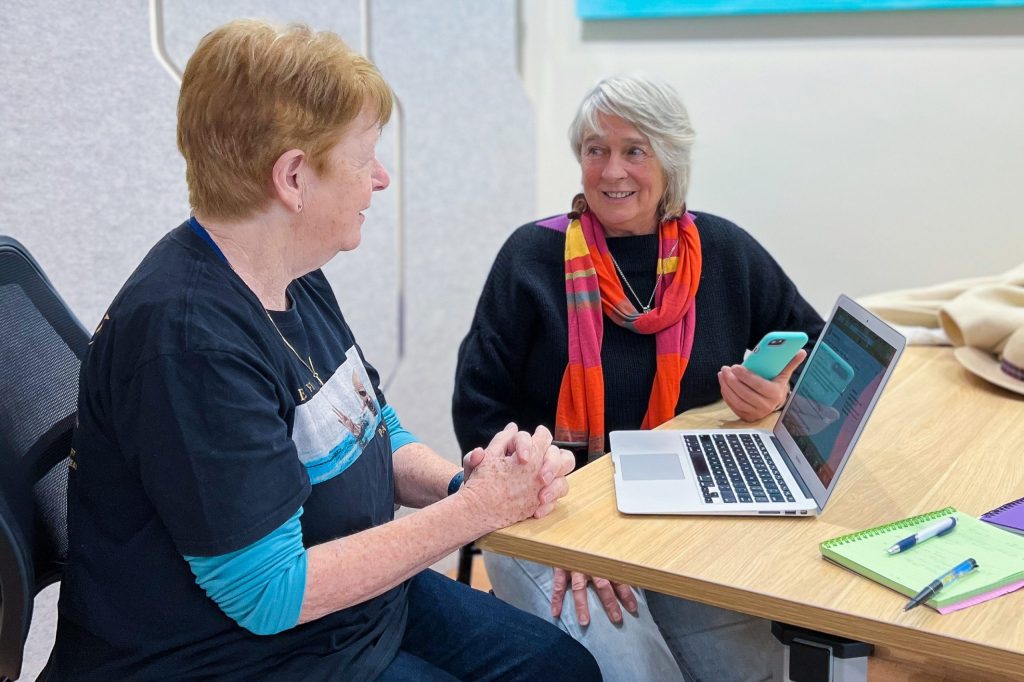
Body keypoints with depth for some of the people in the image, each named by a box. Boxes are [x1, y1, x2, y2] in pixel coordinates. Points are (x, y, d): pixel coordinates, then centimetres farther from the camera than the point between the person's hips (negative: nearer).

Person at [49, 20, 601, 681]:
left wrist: (463, 479, -10)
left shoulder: (298, 281, 2)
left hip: (363, 596, 9)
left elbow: (382, 437, 12)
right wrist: (475, 509, -21)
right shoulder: (188, 336, -28)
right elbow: (267, 593, -27)